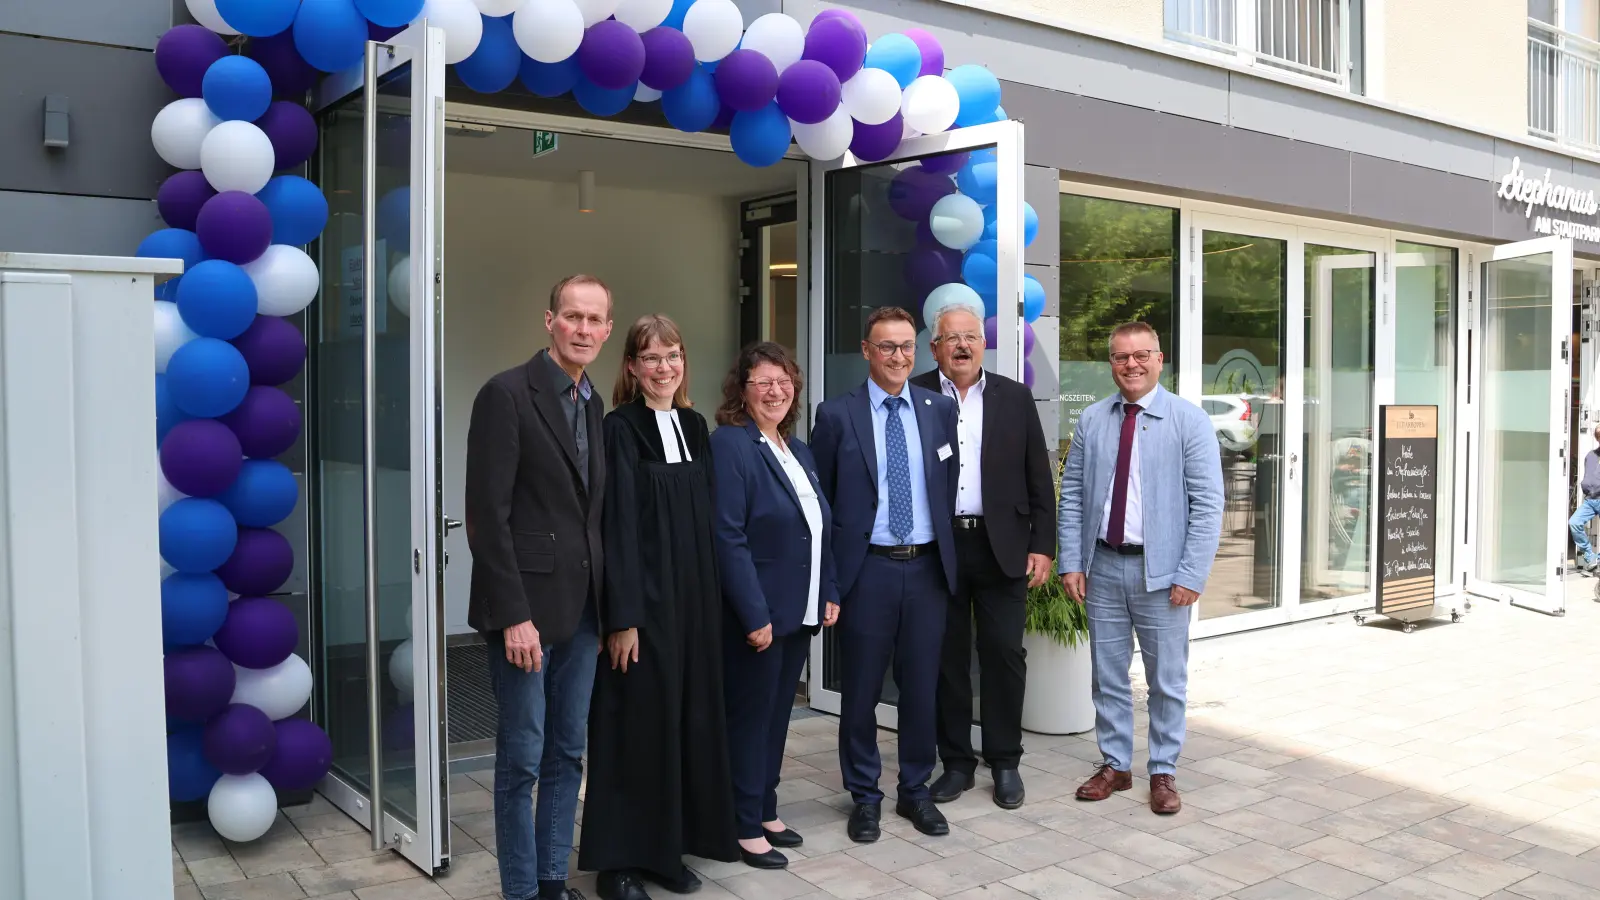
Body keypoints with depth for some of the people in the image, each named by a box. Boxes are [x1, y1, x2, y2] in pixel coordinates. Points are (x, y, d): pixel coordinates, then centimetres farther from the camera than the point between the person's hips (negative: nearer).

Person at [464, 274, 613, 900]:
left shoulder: (595, 405, 12)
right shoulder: (507, 394, -10)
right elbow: (487, 514, -15)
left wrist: (606, 602, 10)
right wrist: (514, 616, -18)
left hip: (582, 608, 7)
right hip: (527, 607, -7)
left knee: (567, 754, 14)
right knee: (522, 758, 4)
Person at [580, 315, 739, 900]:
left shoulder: (694, 427, 10)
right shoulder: (621, 429, -9)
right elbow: (616, 526, -13)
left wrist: (709, 597, 9)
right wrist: (622, 617, -17)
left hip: (694, 594, 6)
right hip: (643, 596, -6)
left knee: (688, 715, 11)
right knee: (638, 721, 1)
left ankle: (669, 846, 25)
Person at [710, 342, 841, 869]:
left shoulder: (798, 451, 13)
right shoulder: (730, 444, -13)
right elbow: (729, 537, -19)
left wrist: (830, 593, 9)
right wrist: (755, 614, -21)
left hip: (800, 609, 8)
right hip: (757, 612, -8)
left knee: (778, 713, 16)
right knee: (750, 717, 3)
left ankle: (766, 811, 29)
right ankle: (746, 828, 15)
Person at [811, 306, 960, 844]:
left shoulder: (940, 409, 6)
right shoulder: (836, 415, -2)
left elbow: (950, 485, 12)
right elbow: (820, 498, 1)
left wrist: (948, 552, 7)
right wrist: (828, 576, -2)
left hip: (927, 567, 2)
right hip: (866, 568, -2)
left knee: (921, 686, 11)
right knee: (861, 689, 7)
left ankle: (915, 790, 29)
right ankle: (865, 796, 24)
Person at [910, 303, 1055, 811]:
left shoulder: (1014, 398, 7)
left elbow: (1039, 479, 7)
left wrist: (1042, 546, 1)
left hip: (1002, 548, 1)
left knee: (1004, 654, 3)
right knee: (946, 658, 7)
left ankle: (1005, 762, 18)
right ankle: (956, 762, 21)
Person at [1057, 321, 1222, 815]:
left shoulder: (1190, 421, -5)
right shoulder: (1091, 421, 4)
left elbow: (1207, 504, -8)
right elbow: (1072, 495, 6)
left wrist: (1191, 574, -13)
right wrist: (1071, 563, 0)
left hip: (1160, 570, -3)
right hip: (1103, 567, 3)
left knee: (1167, 680, 8)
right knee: (1108, 676, 12)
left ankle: (1163, 772, 23)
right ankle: (1114, 765, 27)